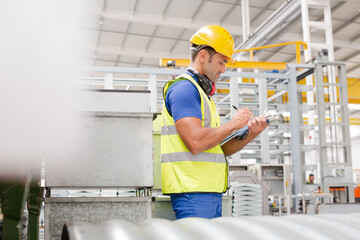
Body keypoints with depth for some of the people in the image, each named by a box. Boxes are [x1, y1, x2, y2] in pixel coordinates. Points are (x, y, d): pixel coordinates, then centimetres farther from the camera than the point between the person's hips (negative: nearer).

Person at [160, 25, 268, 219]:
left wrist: (249, 135, 4)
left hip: (211, 192, 10)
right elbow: (195, 143, -22)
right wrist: (233, 124, -10)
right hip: (192, 191, -10)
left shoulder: (202, 93, 22)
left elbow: (219, 149, 20)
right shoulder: (184, 88, -9)